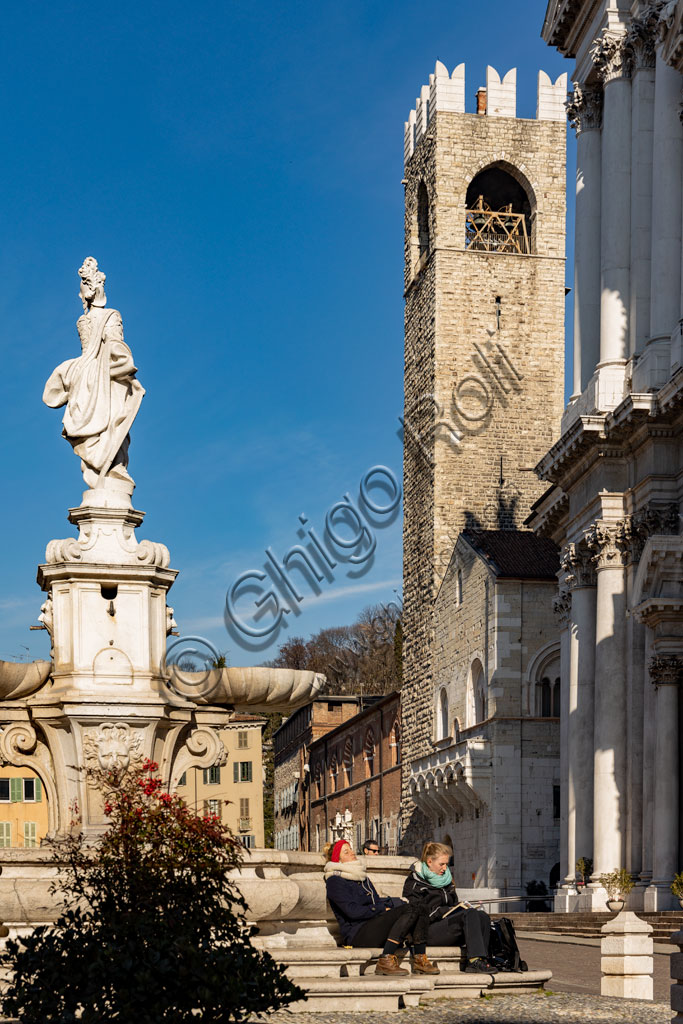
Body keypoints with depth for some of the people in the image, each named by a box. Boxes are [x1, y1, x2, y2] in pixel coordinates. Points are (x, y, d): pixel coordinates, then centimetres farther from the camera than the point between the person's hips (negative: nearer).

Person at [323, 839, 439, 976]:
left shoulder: (361, 877, 23)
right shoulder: (335, 881, -3)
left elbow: (377, 901, 18)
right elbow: (352, 911, -13)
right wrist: (382, 909, -10)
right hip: (356, 933, -8)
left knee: (418, 912, -10)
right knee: (409, 912, -24)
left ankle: (419, 960, -15)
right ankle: (385, 961, -29)